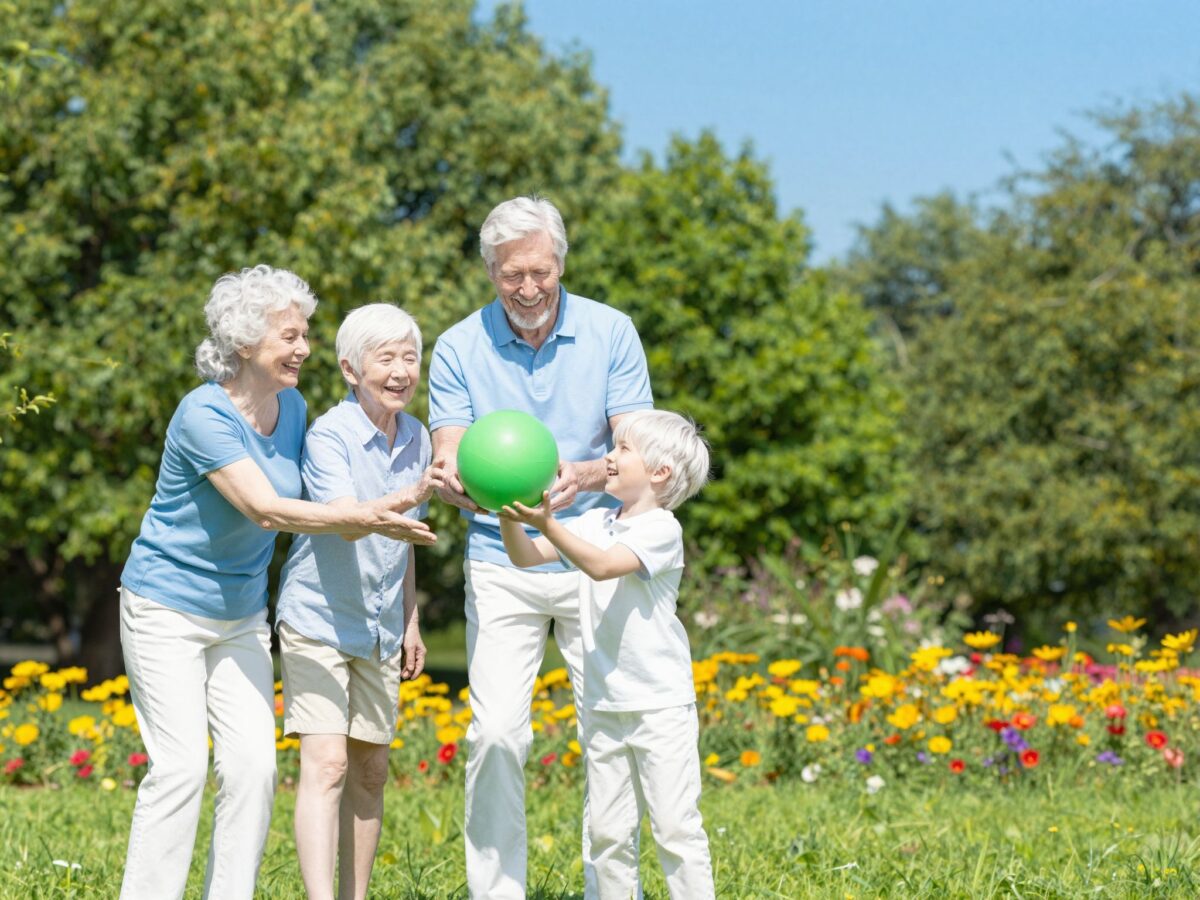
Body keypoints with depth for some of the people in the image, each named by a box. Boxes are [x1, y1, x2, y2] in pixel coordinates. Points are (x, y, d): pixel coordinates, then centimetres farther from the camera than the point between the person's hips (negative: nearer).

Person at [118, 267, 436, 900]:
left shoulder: (292, 407, 2)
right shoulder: (204, 415, -21)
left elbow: (302, 498, 13)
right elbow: (266, 510, -29)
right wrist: (363, 518, -37)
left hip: (241, 613, 7)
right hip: (167, 609, -7)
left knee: (253, 764, -3)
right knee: (181, 765, -13)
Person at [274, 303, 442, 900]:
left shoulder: (416, 439, 5)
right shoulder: (329, 435, -15)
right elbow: (345, 522, -30)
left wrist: (411, 621, 19)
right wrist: (411, 498, -45)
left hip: (379, 628, 6)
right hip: (319, 619, -6)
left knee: (370, 770, 10)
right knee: (326, 763, -16)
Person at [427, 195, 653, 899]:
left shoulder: (611, 333, -2)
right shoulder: (459, 348, -2)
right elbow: (447, 457, -7)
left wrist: (583, 477, -28)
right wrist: (463, 484, -32)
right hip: (502, 564, 0)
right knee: (497, 733, -7)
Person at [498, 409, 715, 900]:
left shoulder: (660, 528, -12)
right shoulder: (595, 522, 9)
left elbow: (601, 565, -26)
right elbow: (527, 556, 5)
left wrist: (547, 522, -34)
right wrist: (510, 517, -13)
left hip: (661, 704, -7)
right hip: (604, 705, 7)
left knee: (674, 826, -5)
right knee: (608, 829, 10)